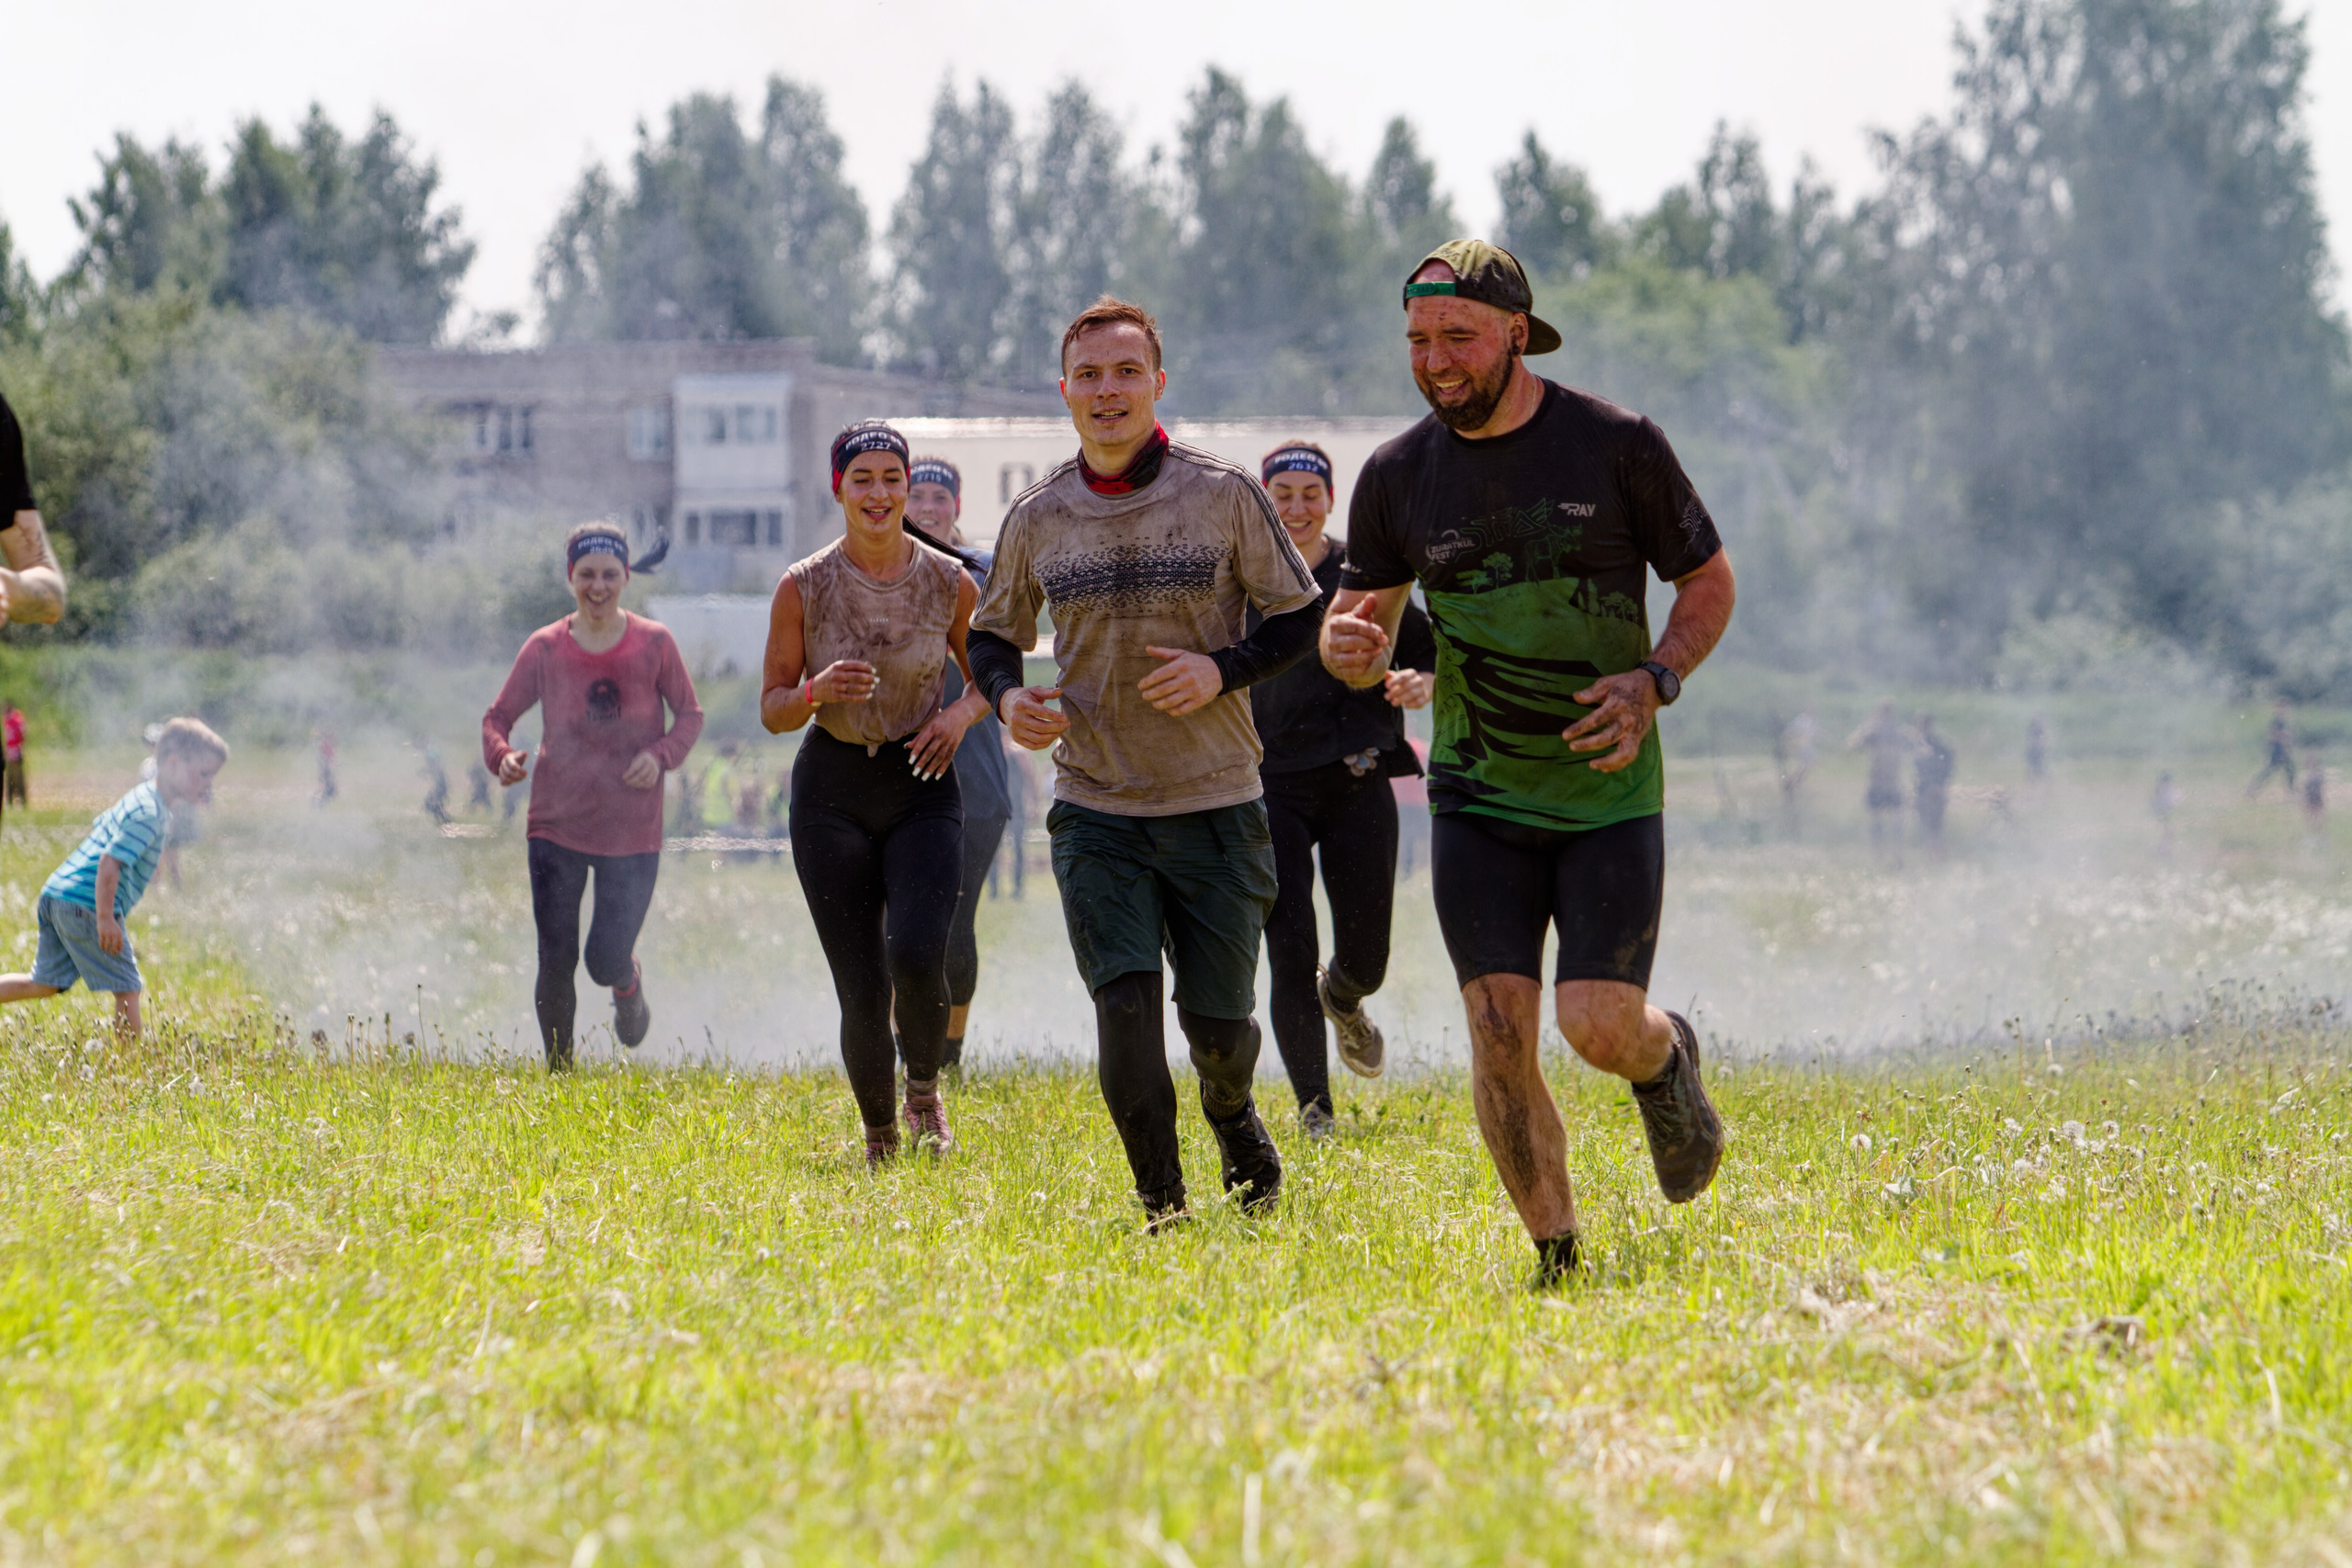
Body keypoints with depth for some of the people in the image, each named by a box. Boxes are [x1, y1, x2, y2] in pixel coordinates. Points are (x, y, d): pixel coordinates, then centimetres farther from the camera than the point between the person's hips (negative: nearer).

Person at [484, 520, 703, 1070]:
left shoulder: (654, 644, -1)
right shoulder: (544, 648, 0)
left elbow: (690, 713, 6)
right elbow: (499, 715, 6)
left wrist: (662, 755, -14)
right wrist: (502, 756, -17)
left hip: (632, 830, 0)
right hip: (556, 825, 1)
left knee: (607, 961, -4)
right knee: (555, 962, -3)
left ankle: (629, 987, 35)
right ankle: (558, 1070, 16)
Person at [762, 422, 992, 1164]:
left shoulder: (950, 583, -2)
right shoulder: (803, 588, -4)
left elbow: (988, 677, 14)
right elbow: (772, 709, 1)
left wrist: (964, 712, -8)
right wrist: (817, 691, -21)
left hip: (923, 785, 0)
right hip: (833, 791, 0)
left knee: (917, 958, -21)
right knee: (862, 991, -4)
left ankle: (924, 1086, 10)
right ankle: (879, 1139, 19)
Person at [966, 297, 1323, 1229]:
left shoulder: (1226, 496, -2)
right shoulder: (1037, 519, 4)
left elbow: (1301, 618, 4)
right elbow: (992, 632, 18)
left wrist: (1222, 671, -14)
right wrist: (1007, 695, -4)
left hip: (1216, 804, -1)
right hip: (1095, 812, 1)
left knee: (1219, 1026, 4)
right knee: (1124, 1013, -14)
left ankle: (1235, 1125, 39)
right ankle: (1161, 1210, 0)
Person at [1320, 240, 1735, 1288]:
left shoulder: (1618, 446, -5)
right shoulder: (1398, 475, 2)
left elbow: (1709, 581, 5)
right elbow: (1361, 620, 11)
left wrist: (1654, 682, -13)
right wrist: (1350, 647, -14)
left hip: (1609, 794, -2)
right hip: (1478, 799, 2)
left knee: (1599, 1025, -12)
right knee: (1499, 1028, -10)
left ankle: (1666, 1059, 25)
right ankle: (1554, 1256, 4)